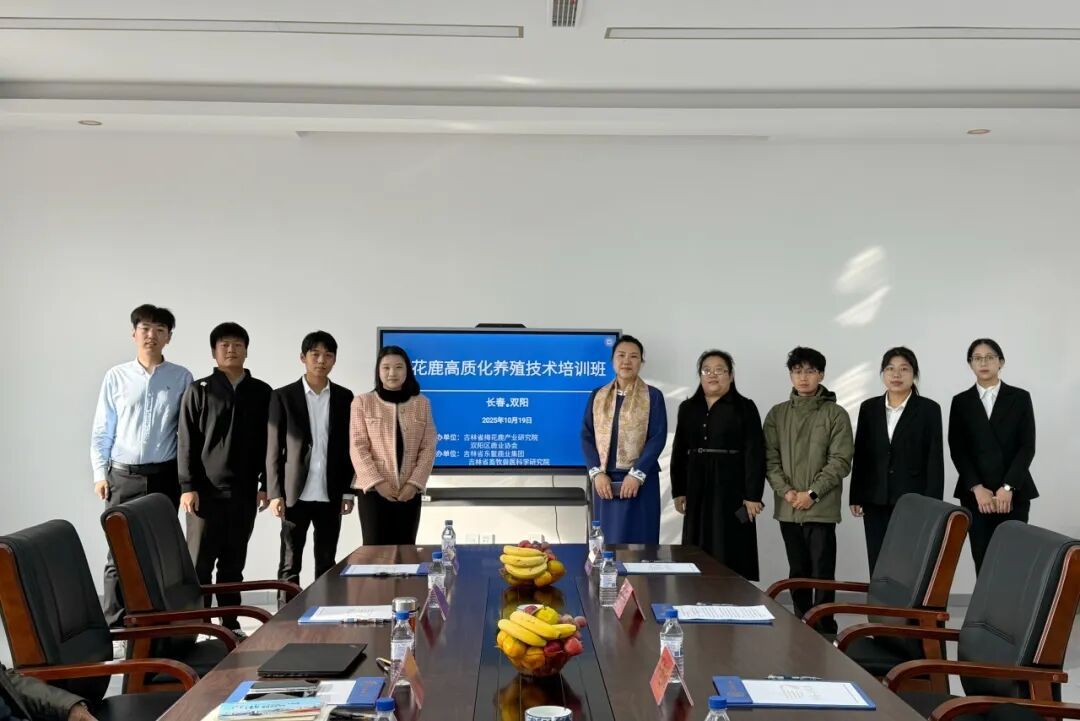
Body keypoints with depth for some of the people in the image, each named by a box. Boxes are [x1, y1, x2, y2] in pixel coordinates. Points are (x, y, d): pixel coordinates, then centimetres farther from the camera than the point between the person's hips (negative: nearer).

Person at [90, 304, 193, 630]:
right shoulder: (116, 377, 1)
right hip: (124, 475, 0)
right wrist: (100, 473, 0)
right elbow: (101, 430, 5)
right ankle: (115, 627, 4)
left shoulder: (181, 378, 1)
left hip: (165, 476, 0)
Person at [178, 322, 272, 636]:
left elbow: (268, 442, 10)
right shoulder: (199, 391, 1)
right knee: (200, 563, 0)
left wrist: (264, 485, 6)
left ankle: (230, 623, 19)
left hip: (244, 492, 2)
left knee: (233, 564, 10)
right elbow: (186, 443, -1)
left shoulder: (261, 392, 7)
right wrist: (187, 487, -8)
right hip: (207, 491, -2)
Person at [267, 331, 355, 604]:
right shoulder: (283, 396, 0)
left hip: (330, 496, 2)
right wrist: (275, 493, -7)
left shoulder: (344, 397, 7)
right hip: (296, 494, -2)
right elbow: (274, 449, -1)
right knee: (290, 565, 4)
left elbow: (349, 447, 8)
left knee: (327, 564, 10)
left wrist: (348, 491, 4)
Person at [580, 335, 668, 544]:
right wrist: (596, 473, -8)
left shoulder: (653, 396, 3)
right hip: (604, 480, 2)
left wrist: (637, 474, -15)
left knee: (637, 541, -2)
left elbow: (658, 438, -5)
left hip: (640, 481, -2)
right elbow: (587, 436, 6)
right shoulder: (597, 396, 11)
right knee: (606, 542, 4)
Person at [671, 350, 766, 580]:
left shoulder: (745, 408, -2)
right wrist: (678, 491, 6)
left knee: (730, 552, -2)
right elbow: (679, 452, 12)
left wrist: (753, 495, -14)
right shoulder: (688, 408, 11)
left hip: (731, 487, -4)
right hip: (697, 488, 4)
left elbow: (755, 453, -8)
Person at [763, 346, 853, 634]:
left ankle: (824, 630, 3)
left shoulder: (836, 414, -1)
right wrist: (786, 491, -9)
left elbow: (840, 461, -6)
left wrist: (812, 493, -13)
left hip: (821, 508, -3)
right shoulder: (777, 414, 8)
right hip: (788, 508, 4)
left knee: (822, 573, -3)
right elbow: (770, 459, 5)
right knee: (797, 571, 12)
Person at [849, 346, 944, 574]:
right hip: (876, 501, 3)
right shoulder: (869, 408, 8)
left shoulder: (929, 409, -1)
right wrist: (856, 497, 6)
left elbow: (935, 459, -3)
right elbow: (860, 455, 10)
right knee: (878, 566, 5)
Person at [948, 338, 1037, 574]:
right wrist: (977, 488, -10)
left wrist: (1007, 487, -12)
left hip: (1014, 493, -1)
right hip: (975, 494, 1)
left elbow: (1027, 446, -2)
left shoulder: (1020, 398, 5)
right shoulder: (961, 402, 8)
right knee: (982, 560, -1)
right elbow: (957, 449, 1)